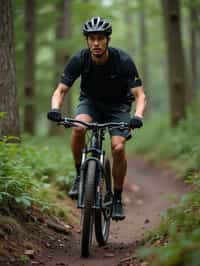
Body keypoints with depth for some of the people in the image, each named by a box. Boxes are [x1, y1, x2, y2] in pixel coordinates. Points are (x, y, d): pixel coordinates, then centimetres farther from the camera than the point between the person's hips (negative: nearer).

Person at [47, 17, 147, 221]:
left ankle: (117, 198, -2)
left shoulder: (123, 61, -26)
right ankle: (80, 175, -12)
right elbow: (61, 90, -18)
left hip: (118, 106, -1)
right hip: (90, 102, 1)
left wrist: (138, 116, -47)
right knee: (78, 127, -33)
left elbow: (140, 94, -26)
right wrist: (55, 109, -40)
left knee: (118, 147, -22)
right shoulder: (79, 60, -21)